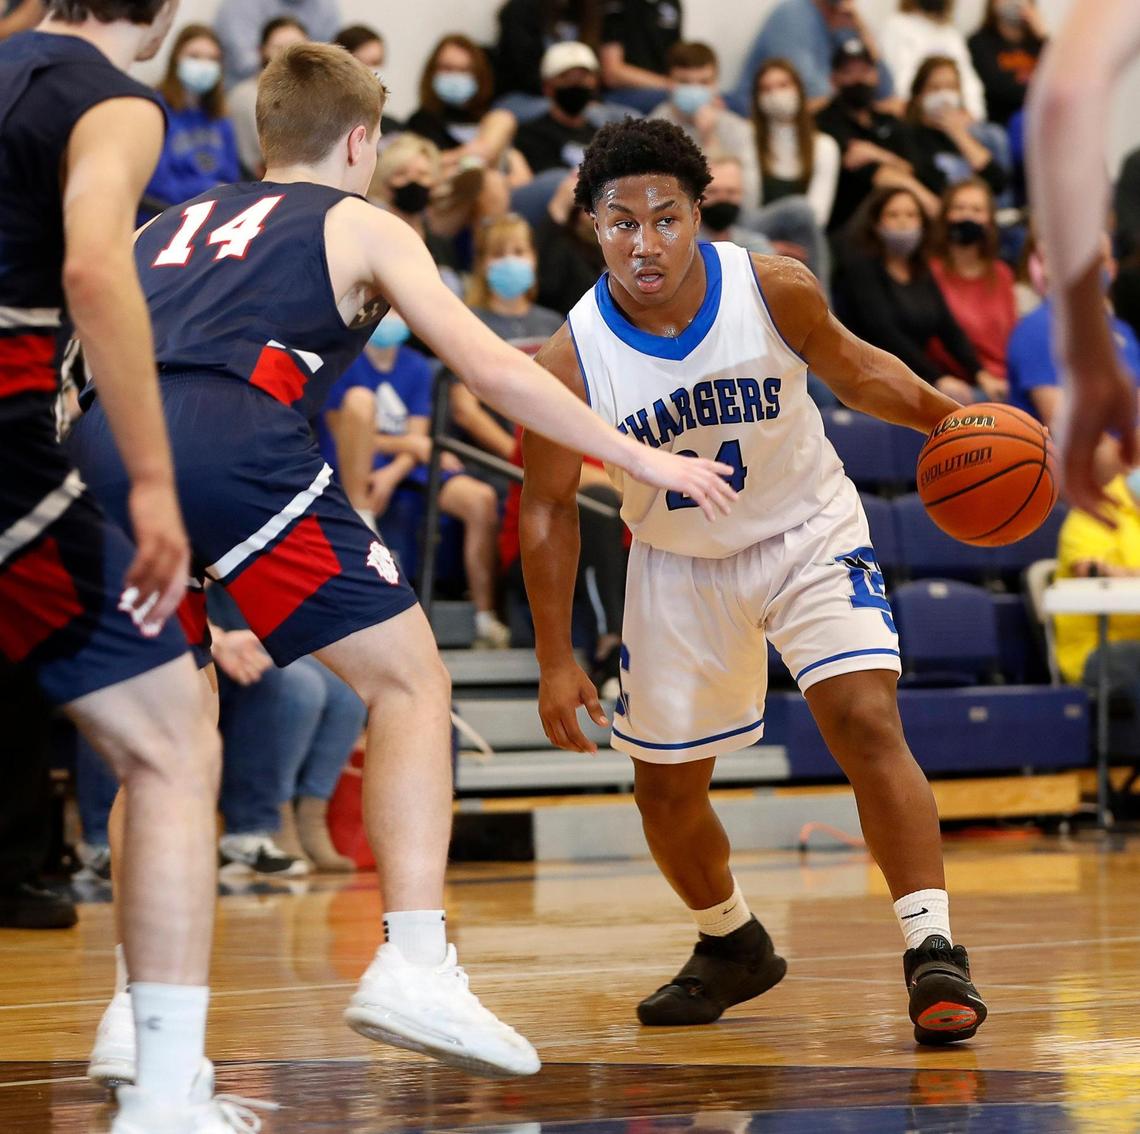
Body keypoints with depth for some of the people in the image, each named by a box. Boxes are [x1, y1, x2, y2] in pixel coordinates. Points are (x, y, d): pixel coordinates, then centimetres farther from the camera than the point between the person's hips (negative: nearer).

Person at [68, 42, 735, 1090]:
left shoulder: (173, 227, 35)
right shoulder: (361, 226, 21)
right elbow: (492, 369, 11)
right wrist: (642, 458, 17)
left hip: (99, 450, 5)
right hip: (233, 440, -5)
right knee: (409, 683, 6)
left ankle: (141, 1010, 12)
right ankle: (415, 965, -10)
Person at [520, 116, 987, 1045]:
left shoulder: (776, 291, -22)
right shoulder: (572, 360, -23)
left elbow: (852, 368, 0)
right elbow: (549, 508, -9)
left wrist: (947, 419, -17)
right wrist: (556, 662, -8)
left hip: (809, 532, -2)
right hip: (680, 566, 2)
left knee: (866, 722, -22)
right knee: (666, 784, 10)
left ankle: (933, 951, -18)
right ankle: (733, 948, 37)